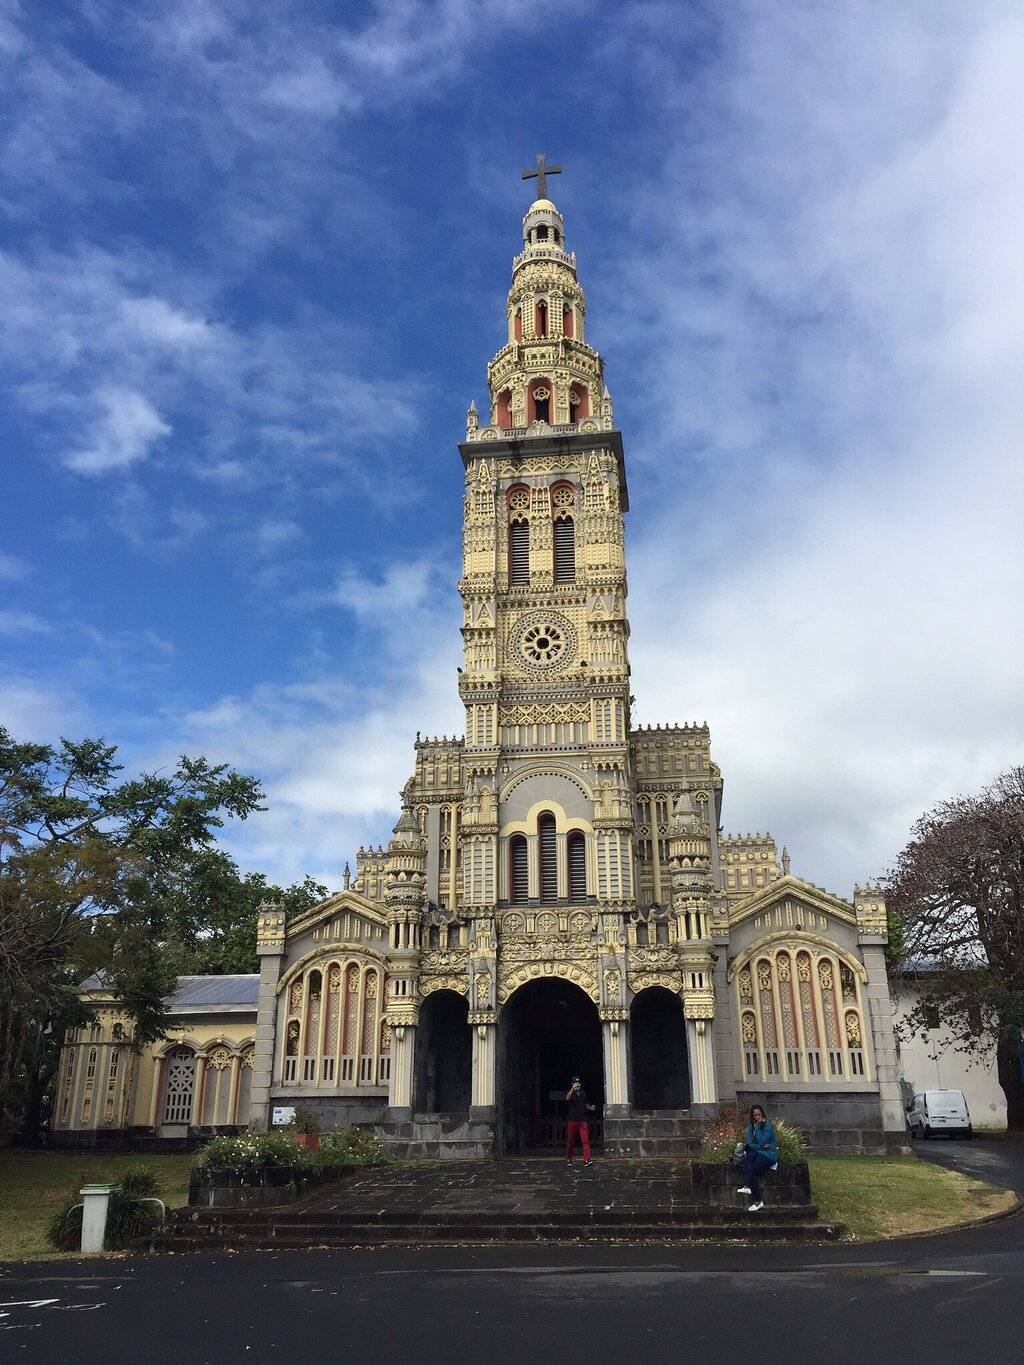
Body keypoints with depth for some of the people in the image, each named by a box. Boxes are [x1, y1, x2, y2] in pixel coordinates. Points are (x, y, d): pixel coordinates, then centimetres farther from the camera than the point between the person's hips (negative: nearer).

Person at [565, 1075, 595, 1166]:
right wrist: (573, 1088, -40)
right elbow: (567, 1098, -27)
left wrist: (590, 1108, 7)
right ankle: (568, 1160, 21)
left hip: (583, 1120, 3)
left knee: (586, 1140, -10)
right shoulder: (570, 1092, -3)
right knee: (570, 1141, 6)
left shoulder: (583, 1093, 13)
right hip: (572, 1120, -3)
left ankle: (587, 1160, -14)